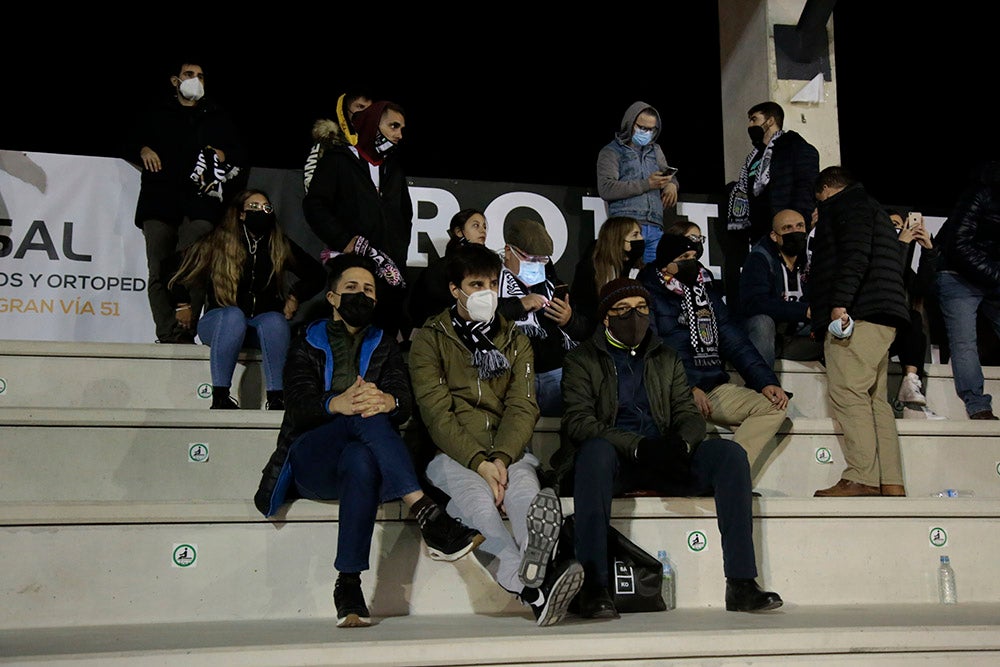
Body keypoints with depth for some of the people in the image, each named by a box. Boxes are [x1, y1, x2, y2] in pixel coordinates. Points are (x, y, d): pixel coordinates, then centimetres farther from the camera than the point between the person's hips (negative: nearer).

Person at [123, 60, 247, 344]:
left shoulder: (219, 118, 24)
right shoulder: (156, 114, 22)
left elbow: (240, 156, 24)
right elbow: (128, 145, 27)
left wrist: (223, 156, 4)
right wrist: (143, 150, 6)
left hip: (200, 204, -1)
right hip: (159, 202, 1)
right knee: (159, 271, -9)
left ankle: (185, 331, -19)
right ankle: (168, 334, -12)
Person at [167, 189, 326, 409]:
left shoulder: (280, 246, 9)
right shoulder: (217, 243, 1)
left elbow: (316, 274, 20)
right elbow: (174, 267, 9)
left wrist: (295, 297, 7)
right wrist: (183, 306, 7)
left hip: (264, 323, 2)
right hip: (219, 323, -1)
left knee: (275, 320, -35)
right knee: (234, 315, -38)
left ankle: (276, 397, -38)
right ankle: (220, 397, -39)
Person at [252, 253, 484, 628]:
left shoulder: (383, 347, 22)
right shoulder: (307, 344, 16)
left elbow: (405, 403, 1)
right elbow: (300, 404, -6)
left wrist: (387, 401, -28)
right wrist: (339, 404, -32)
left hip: (363, 453, 2)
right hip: (310, 463, -1)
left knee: (360, 459, -38)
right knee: (367, 418, -35)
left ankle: (349, 585, -42)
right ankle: (428, 517, -46)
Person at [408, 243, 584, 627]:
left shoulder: (515, 341, 17)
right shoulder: (430, 339, 7)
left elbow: (523, 407, 5)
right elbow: (436, 414, -5)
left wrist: (501, 459, -16)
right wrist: (479, 462, -19)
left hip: (509, 451, 3)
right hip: (452, 454, -2)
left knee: (525, 488, -33)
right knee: (476, 496, -36)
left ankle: (533, 573, -63)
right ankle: (535, 589, -58)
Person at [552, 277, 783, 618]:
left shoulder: (667, 359, 23)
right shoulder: (582, 360, 9)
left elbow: (689, 414, 13)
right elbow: (578, 420, -7)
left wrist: (681, 442, -13)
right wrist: (638, 447, -22)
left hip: (663, 459, 4)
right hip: (613, 461, -4)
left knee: (730, 452, -20)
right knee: (596, 449, -38)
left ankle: (741, 583, -22)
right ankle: (593, 586, -40)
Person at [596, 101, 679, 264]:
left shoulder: (655, 150, 23)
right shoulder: (611, 152, 4)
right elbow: (606, 189, -9)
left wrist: (671, 184, 4)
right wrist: (646, 184, -14)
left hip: (655, 228, 5)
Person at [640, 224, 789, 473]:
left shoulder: (706, 288, 21)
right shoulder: (649, 292, 2)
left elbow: (733, 339, 17)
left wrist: (765, 381, 4)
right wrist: (688, 389, -18)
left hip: (715, 387, 6)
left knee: (773, 407, -12)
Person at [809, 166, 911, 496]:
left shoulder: (845, 204, 2)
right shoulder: (870, 207, 32)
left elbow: (855, 254, -16)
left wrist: (839, 302, -24)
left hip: (856, 313, -10)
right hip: (881, 319, 10)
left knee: (848, 392, -14)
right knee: (874, 399, 6)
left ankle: (861, 478, -20)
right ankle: (891, 482, 2)